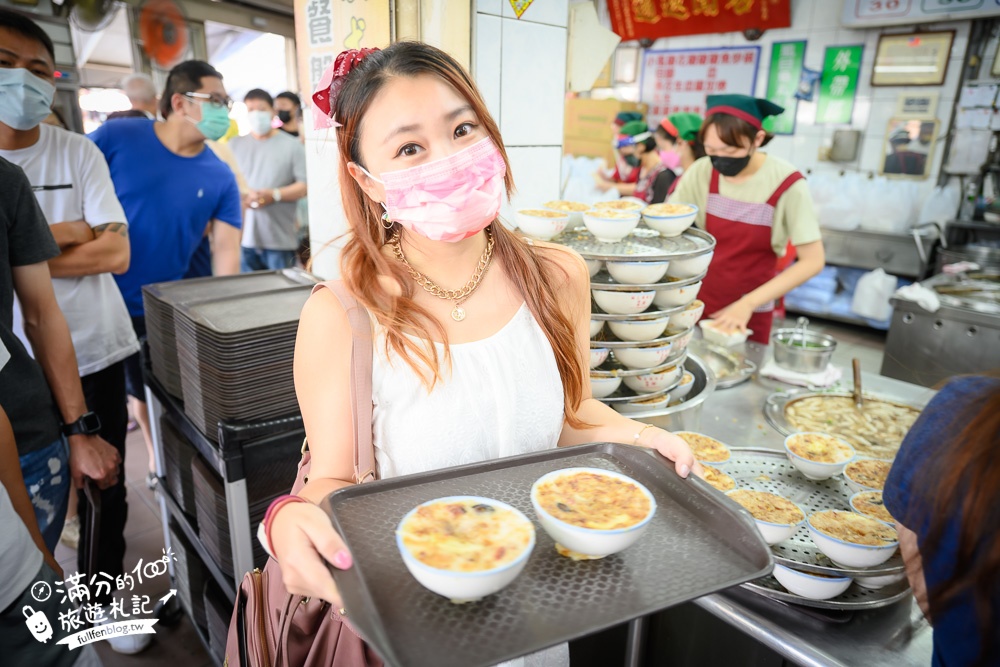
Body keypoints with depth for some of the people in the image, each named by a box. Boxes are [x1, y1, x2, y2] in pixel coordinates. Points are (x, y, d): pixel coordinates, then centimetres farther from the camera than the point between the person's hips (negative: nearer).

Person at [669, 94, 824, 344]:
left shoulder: (787, 185, -18)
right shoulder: (702, 172, -11)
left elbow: (812, 261, -15)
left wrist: (748, 303, -22)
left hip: (751, 313, -2)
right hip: (697, 301, 2)